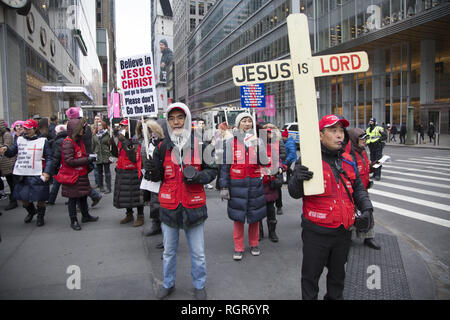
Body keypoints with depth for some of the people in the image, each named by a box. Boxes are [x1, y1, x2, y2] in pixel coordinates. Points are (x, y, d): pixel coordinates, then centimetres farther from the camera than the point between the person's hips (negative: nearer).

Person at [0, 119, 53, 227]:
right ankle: (31, 211, 41)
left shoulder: (43, 141, -1)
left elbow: (48, 158, -4)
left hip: (37, 175, -4)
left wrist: (47, 172, -15)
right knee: (23, 198, 12)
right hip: (22, 175, 4)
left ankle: (40, 217, 27)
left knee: (40, 198, 4)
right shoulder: (20, 140, 9)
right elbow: (11, 153, 4)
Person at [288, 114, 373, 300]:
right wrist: (297, 178, -33)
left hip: (344, 232, 5)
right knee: (311, 275, 10)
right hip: (316, 232, -5)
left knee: (338, 273, 24)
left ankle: (335, 297, 46)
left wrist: (366, 209, 0)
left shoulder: (348, 161, 6)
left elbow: (358, 188, 16)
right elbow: (294, 193, -13)